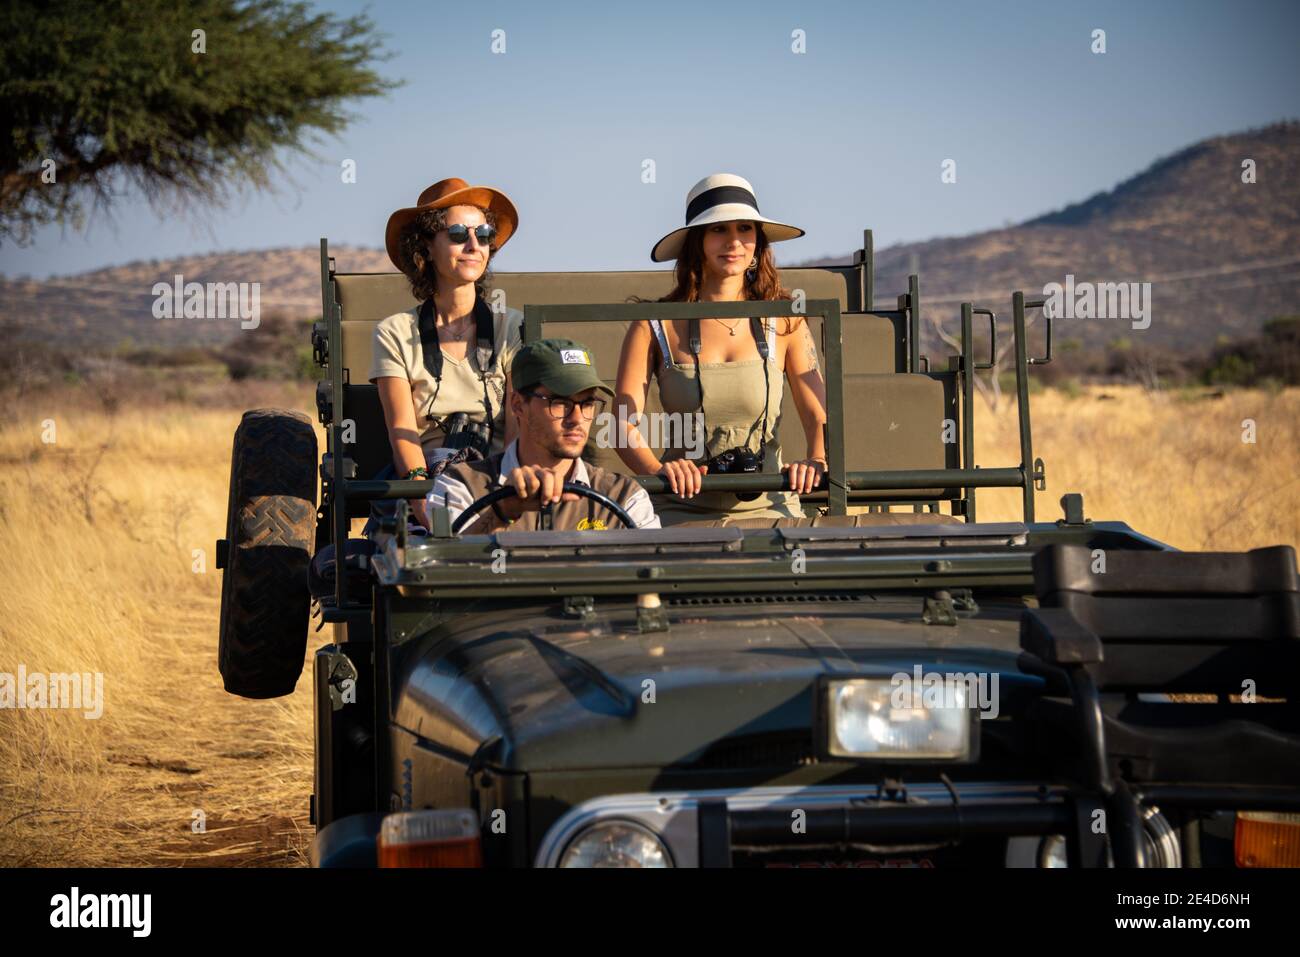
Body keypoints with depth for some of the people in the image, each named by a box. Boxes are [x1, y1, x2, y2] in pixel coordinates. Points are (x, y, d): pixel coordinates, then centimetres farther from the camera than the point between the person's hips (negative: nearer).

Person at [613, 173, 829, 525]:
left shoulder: (782, 321, 6)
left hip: (768, 507, 1)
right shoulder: (657, 324, 3)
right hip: (683, 509, -1)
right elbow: (624, 421, -4)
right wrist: (657, 470, -24)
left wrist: (815, 461, -18)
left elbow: (820, 415, 4)